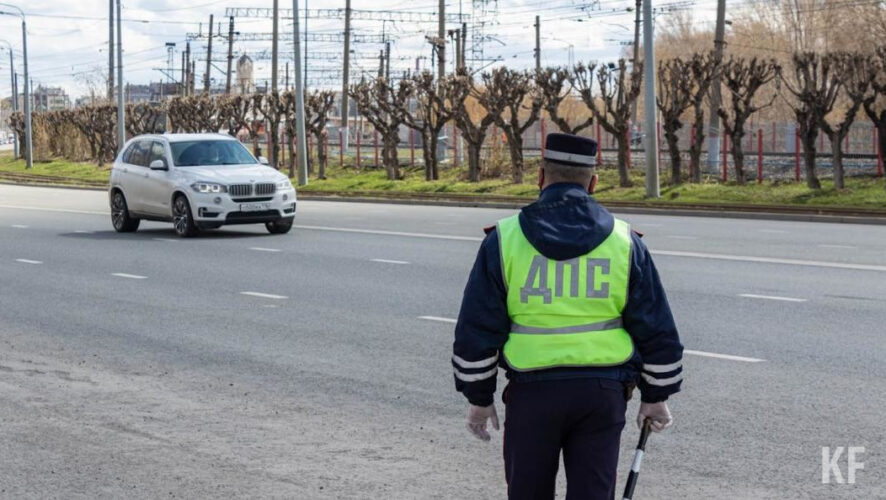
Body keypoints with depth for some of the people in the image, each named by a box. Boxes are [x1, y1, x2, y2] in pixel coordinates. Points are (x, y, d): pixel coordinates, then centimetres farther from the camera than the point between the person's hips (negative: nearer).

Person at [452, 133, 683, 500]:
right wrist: (656, 395, 12)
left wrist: (479, 397, 7)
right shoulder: (623, 242, 1)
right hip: (602, 392, 1)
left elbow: (477, 328, -2)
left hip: (532, 392, 0)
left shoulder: (505, 240, -3)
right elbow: (656, 328, 3)